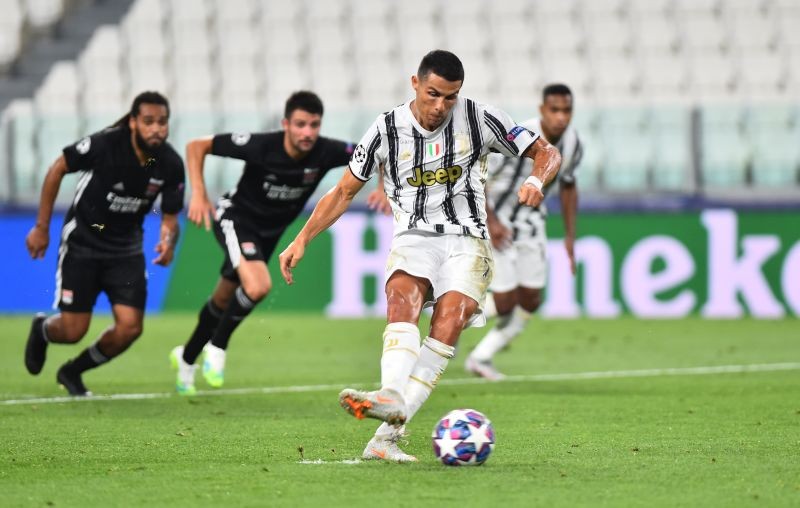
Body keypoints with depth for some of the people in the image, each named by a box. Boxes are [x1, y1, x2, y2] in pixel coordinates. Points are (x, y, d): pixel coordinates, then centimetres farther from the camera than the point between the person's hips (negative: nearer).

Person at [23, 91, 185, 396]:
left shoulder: (171, 164, -14)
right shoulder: (105, 144, -24)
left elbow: (170, 217, -2)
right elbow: (57, 169, -10)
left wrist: (168, 242, -26)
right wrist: (42, 227, -7)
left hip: (126, 248, 3)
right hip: (82, 242, -3)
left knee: (130, 328, -10)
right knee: (73, 331, -5)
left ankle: (72, 373, 18)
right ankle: (42, 330, 35)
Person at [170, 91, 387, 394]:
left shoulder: (326, 152, -24)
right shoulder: (259, 146, -31)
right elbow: (197, 146, -20)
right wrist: (198, 194, -28)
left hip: (270, 231, 5)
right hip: (236, 218, -5)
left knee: (224, 300, 20)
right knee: (258, 286, -30)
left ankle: (186, 358, 44)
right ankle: (217, 347, -5)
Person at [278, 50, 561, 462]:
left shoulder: (480, 120, 0)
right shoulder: (387, 130, 2)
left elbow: (546, 153, 8)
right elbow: (344, 191, 11)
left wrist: (536, 180, -15)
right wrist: (302, 240, 3)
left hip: (465, 240, -1)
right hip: (412, 239, 1)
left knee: (449, 321, -28)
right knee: (403, 297, -33)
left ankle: (387, 435, -36)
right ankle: (391, 397, -56)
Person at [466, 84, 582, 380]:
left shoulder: (572, 145, -8)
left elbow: (568, 186, 11)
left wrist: (570, 236, 8)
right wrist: (490, 221, -27)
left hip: (531, 220, 6)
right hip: (497, 219, -6)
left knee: (530, 301, 3)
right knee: (505, 301, -12)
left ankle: (481, 356, 17)